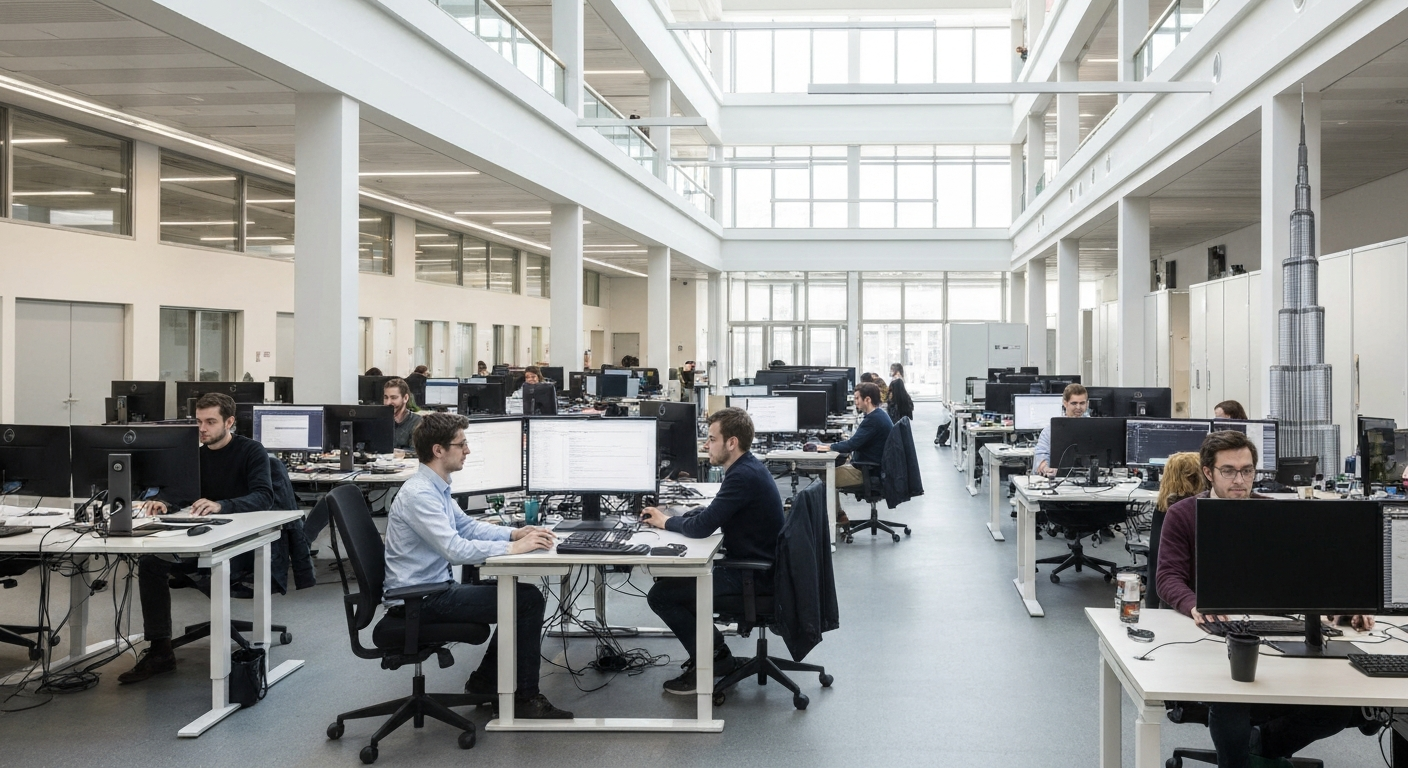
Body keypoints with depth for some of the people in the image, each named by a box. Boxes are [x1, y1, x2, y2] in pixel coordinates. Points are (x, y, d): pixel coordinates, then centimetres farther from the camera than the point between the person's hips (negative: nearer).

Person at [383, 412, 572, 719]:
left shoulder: (437, 488, 10)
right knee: (528, 601, -11)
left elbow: (468, 526, 17)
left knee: (524, 596, 13)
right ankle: (525, 698, -1)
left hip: (435, 589, 10)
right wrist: (513, 547, -23)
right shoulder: (419, 494, -22)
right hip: (419, 600, -10)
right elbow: (456, 550, -29)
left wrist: (515, 533, 2)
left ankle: (485, 682, 20)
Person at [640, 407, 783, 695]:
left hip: (754, 577, -11)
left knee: (660, 595, -9)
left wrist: (666, 522, -4)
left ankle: (711, 662, 3)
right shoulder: (747, 468, 10)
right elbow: (710, 513, 19)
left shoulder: (744, 476, -24)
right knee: (669, 576, 17)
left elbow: (702, 527, -24)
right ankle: (715, 651, 20)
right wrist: (669, 517, 6)